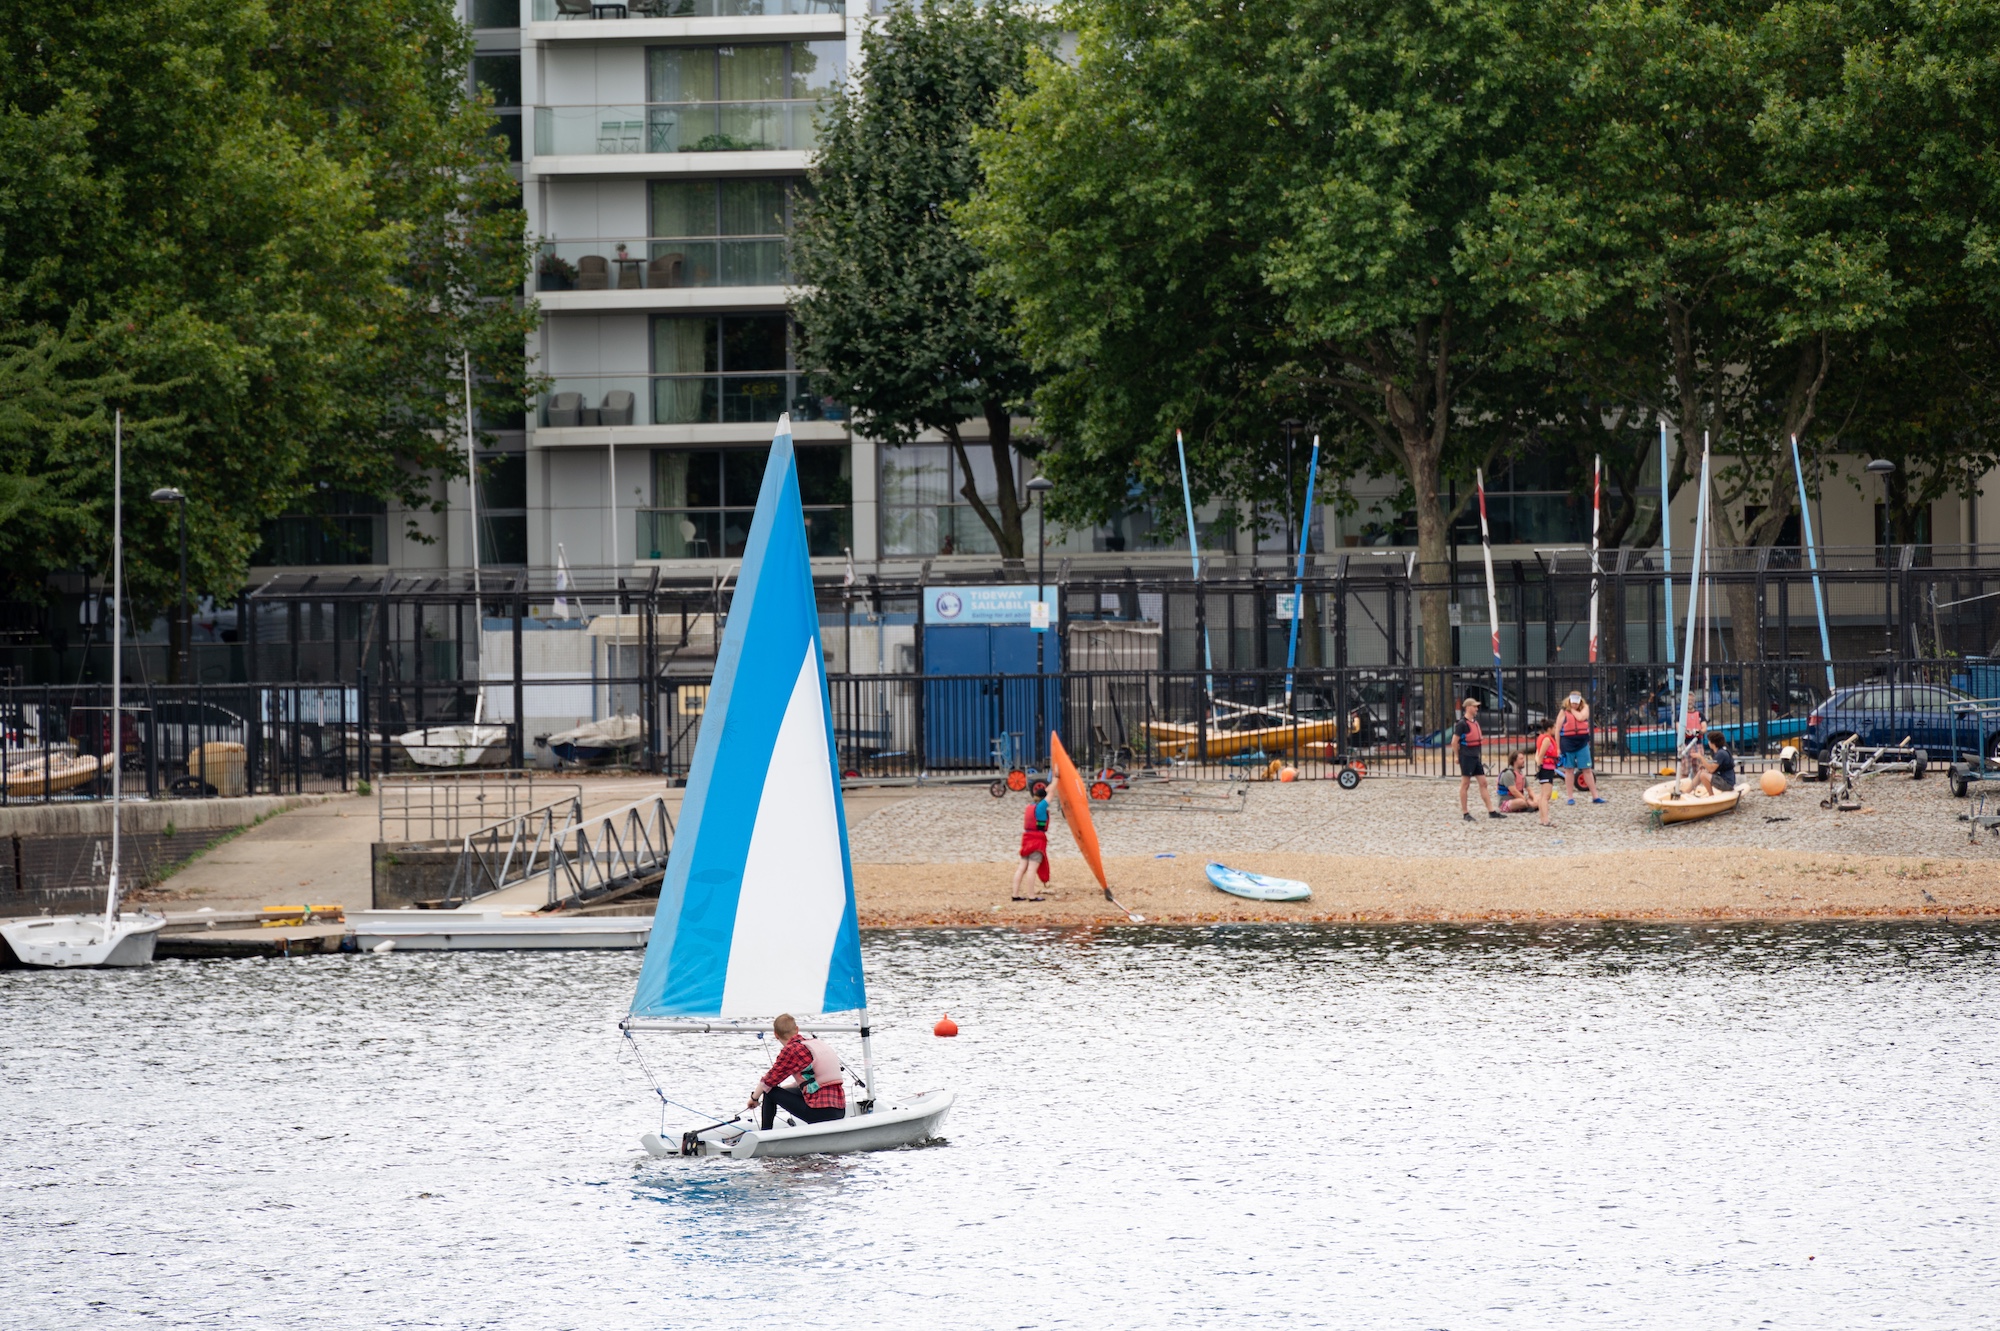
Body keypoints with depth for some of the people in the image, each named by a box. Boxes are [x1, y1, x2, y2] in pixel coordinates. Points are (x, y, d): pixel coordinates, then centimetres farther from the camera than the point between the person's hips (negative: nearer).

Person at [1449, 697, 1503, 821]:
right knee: (1465, 784, -1)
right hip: (1466, 758, -8)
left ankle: (1491, 811, 8)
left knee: (1483, 783, 6)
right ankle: (1465, 813, 4)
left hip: (1475, 757, 8)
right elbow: (1454, 742, -13)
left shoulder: (1475, 722, 14)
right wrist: (1460, 755, -5)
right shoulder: (1462, 724, -13)